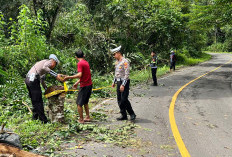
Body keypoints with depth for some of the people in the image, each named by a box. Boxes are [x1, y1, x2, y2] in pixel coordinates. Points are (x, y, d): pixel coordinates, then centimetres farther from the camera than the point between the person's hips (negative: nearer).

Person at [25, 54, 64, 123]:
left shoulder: (43, 62, 27)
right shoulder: (49, 62, 0)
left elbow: (42, 79, 32)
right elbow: (44, 67, -26)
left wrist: (46, 89, 35)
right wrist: (56, 75, -27)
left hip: (28, 79, 10)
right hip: (33, 80, -10)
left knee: (34, 100, 20)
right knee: (38, 101, -4)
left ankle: (35, 117, 32)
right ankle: (43, 120, 3)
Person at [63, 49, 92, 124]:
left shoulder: (80, 63, -14)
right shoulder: (86, 62, 13)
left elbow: (80, 75, -25)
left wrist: (69, 77, -23)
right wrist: (77, 82, 22)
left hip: (84, 86, -9)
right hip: (89, 85, 9)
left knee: (79, 103, 2)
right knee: (85, 102, 21)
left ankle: (81, 120, 7)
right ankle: (87, 117, 24)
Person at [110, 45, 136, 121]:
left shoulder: (125, 62, -15)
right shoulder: (117, 62, 12)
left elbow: (127, 74, -20)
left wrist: (123, 85, -24)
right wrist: (114, 82, 19)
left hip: (124, 82, -9)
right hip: (119, 82, 9)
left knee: (124, 99, -11)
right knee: (119, 100, 8)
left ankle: (132, 114, 4)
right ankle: (124, 115, 17)